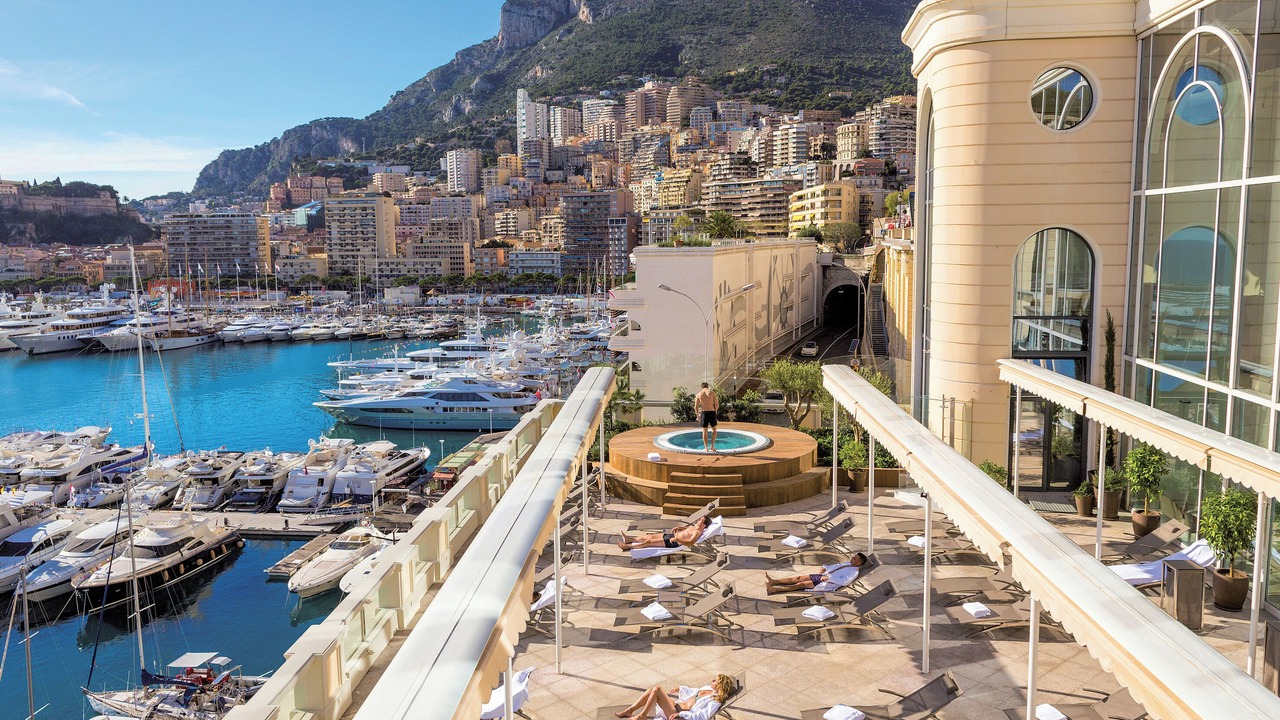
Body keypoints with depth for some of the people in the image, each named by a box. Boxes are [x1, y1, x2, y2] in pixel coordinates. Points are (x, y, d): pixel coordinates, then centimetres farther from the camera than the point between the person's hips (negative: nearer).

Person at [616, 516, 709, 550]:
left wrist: (677, 539, -38)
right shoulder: (695, 526, 10)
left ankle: (627, 546, 0)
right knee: (650, 536, 9)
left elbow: (690, 543, -32)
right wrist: (678, 527, 14)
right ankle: (628, 539, 18)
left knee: (649, 541, -8)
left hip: (674, 543, -9)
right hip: (673, 536, 9)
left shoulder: (698, 532, -19)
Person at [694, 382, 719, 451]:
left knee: (704, 431, 11)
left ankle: (706, 447, 9)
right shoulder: (712, 392, 2)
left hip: (703, 413, 1)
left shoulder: (698, 394, 6)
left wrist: (698, 416, 17)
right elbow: (717, 405, 0)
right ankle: (712, 446, 9)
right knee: (714, 430, 17)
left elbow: (696, 407, 4)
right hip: (712, 413, -1)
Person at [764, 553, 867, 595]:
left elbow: (843, 581, -18)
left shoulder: (854, 572, -5)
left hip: (828, 583, -8)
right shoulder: (847, 564, 22)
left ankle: (773, 589, -29)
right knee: (799, 578, -5)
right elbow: (834, 566, 29)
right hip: (823, 576, 8)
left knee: (802, 584, -19)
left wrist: (829, 578, -22)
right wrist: (824, 568, 10)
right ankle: (773, 581, -12)